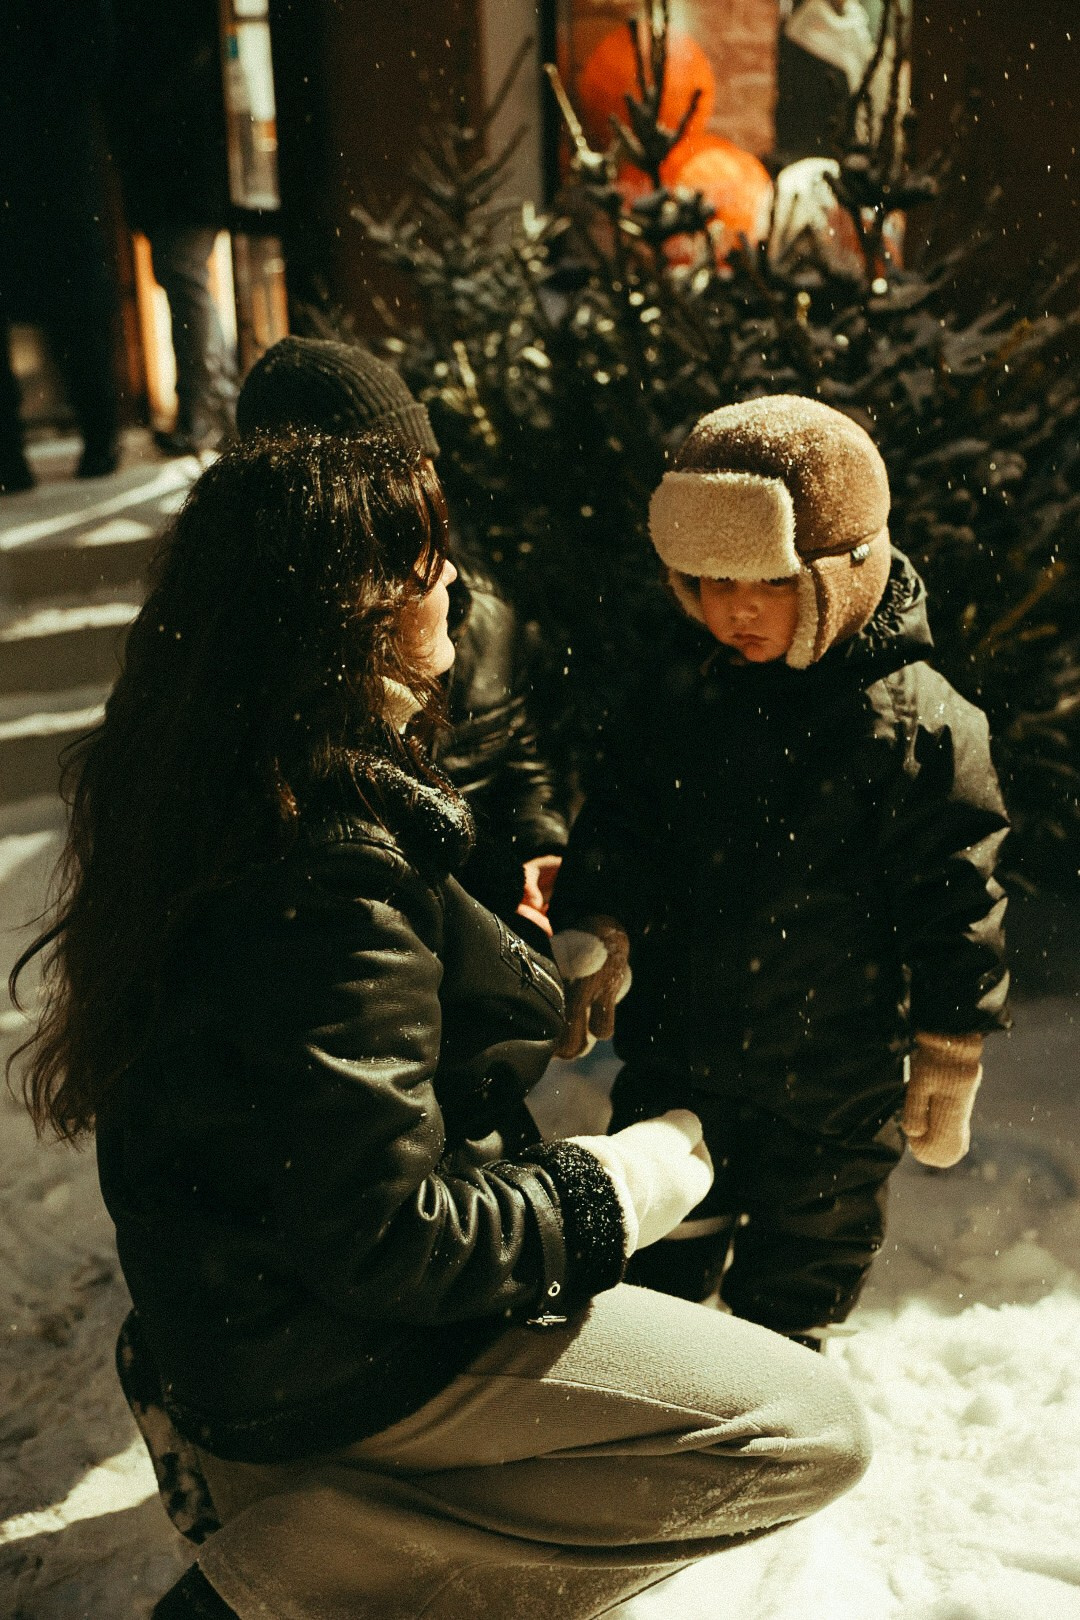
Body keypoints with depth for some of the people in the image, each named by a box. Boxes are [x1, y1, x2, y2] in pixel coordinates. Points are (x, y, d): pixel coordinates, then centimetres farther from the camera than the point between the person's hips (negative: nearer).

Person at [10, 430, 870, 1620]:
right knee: (812, 1431, -8)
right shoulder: (329, 873, -30)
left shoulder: (213, 790, -1)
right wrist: (614, 1194, -13)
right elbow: (384, 1238, -27)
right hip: (330, 1360, -9)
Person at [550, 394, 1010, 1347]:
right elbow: (617, 830, 6)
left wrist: (949, 1056, -6)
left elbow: (954, 896, -11)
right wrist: (592, 934, -9)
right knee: (652, 1270, 20)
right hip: (675, 1060, 4)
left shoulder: (915, 723, -16)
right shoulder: (673, 700, -4)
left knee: (797, 1293, 17)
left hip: (831, 1088, -3)